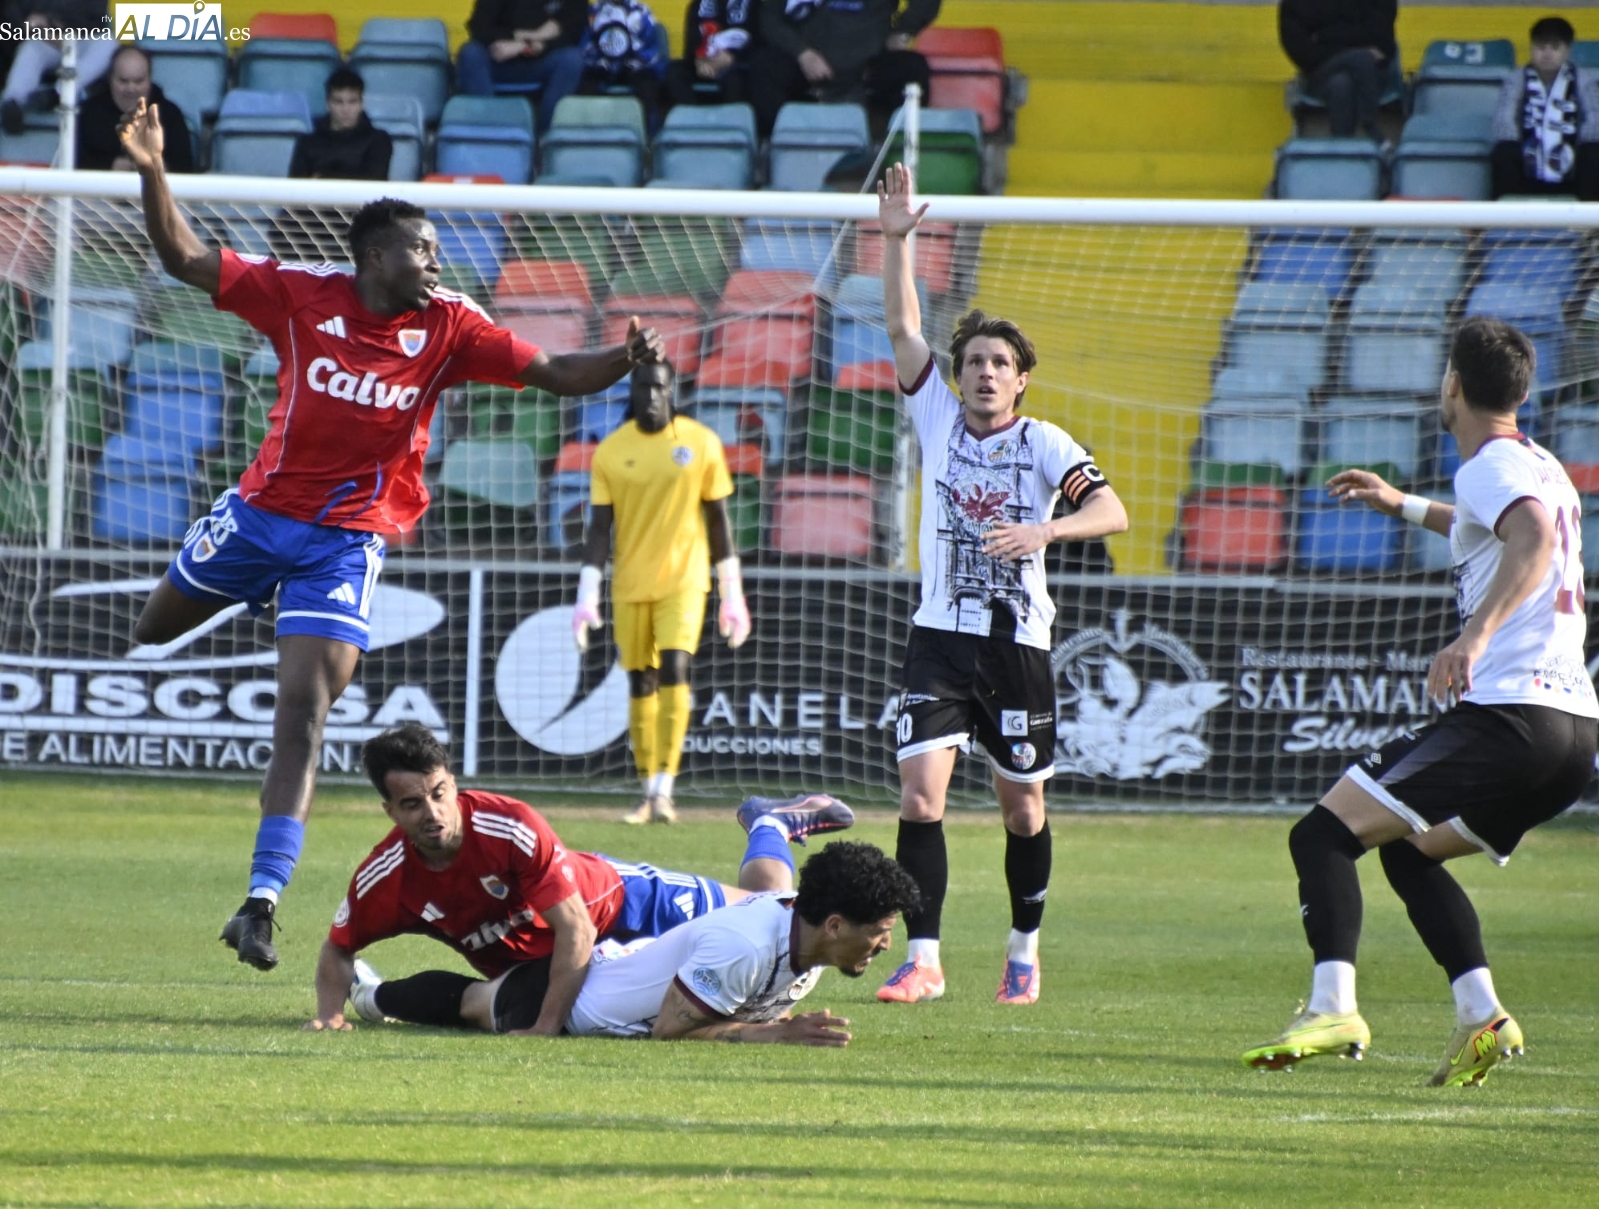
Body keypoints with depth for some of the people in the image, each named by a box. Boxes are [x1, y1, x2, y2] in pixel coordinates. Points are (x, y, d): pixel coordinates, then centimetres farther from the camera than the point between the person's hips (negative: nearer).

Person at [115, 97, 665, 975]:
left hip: (345, 540, -2)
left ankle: (262, 901, -13)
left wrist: (621, 360, -32)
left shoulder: (450, 327, -9)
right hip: (261, 508, 2)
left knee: (301, 722, -12)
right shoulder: (302, 296, -11)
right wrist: (153, 173, -23)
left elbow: (554, 374, -12)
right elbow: (183, 260, -9)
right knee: (153, 629, 23)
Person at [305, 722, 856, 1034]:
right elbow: (337, 949, -8)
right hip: (533, 964, 2)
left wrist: (548, 1026, -42)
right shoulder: (384, 880, -27)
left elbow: (576, 928, -36)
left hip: (617, 905, -2)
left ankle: (769, 823, 42)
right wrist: (331, 1012, -27)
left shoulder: (512, 827, -38)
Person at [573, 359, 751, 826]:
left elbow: (718, 519, 4)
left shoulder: (700, 442, 0)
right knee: (640, 684, 4)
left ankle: (664, 788, -19)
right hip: (630, 585, 2)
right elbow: (599, 529, 2)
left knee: (674, 669, -17)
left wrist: (732, 594, 4)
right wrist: (587, 598, -4)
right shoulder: (611, 451, 1)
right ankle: (648, 793, 14)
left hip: (682, 581, -2)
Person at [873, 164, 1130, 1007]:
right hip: (940, 637, 1)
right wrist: (895, 241, -10)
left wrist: (1043, 530, -34)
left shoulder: (1045, 445, -4)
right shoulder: (938, 420, 4)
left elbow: (1111, 512, -18)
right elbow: (904, 329, -1)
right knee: (920, 793, -14)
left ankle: (1025, 950, 26)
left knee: (1023, 808, 7)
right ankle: (923, 958, -12)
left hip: (1017, 644, -1)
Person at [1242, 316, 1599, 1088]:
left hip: (1505, 713, -9)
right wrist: (1406, 507, 54)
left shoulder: (1490, 468, -7)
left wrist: (1475, 635, -40)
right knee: (1407, 849, 24)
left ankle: (1333, 1008, -25)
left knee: (1322, 835, -8)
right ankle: (1482, 1016, 7)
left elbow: (1534, 541, -29)